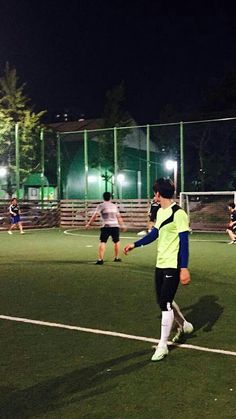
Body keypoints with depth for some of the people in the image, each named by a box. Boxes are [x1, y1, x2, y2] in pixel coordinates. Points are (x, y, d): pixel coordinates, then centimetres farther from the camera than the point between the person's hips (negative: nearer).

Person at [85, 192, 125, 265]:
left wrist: (89, 224, -3)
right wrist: (122, 225, 36)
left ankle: (100, 259, -16)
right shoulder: (114, 206, 17)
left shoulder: (101, 206, 3)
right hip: (115, 226, 4)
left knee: (102, 242, -5)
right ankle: (116, 258, 31)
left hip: (106, 226, -4)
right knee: (116, 242, 20)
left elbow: (95, 216, -7)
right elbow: (119, 217, 24)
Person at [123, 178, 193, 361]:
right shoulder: (160, 211, 9)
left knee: (165, 304, -5)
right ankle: (184, 325, 42)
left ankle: (163, 346, 7)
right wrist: (135, 245, 24)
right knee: (164, 301, 17)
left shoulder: (179, 213, -17)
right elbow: (154, 234, 21)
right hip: (161, 264, 9)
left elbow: (184, 241, -19)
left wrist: (184, 268, -22)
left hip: (173, 266, -8)